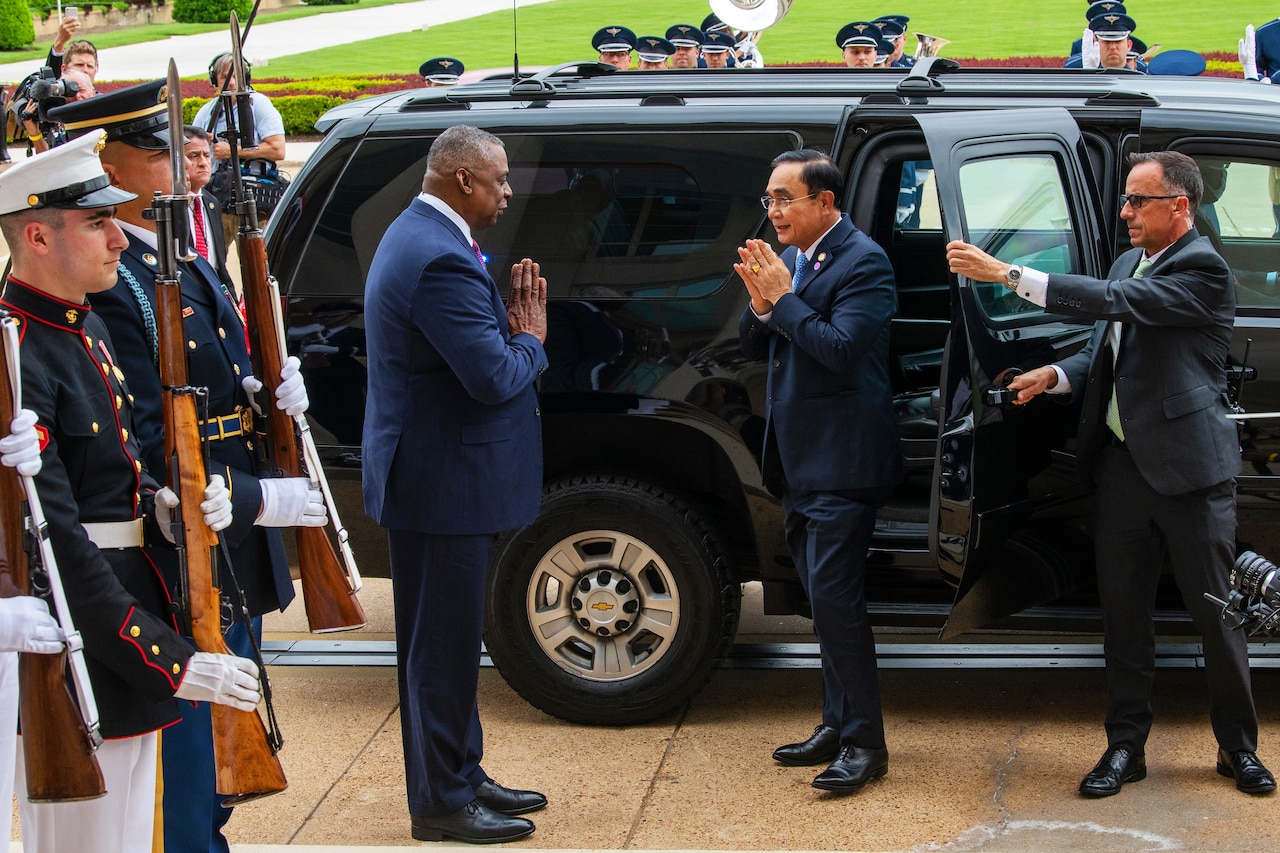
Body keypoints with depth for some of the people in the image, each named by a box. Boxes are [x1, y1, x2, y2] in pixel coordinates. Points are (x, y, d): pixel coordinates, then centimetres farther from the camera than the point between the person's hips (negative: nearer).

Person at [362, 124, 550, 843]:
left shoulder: (419, 236, 12)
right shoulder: (441, 258, -24)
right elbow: (494, 378, -26)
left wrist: (511, 323, -2)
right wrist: (530, 338, -7)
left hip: (436, 473, 11)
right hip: (445, 480, -11)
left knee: (449, 640, 19)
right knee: (444, 642, -1)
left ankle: (460, 776, 30)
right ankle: (442, 803, 9)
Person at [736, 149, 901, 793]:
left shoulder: (862, 262, -13)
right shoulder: (788, 260, 12)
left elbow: (841, 347, -24)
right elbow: (753, 347, 11)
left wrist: (782, 298, -18)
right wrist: (761, 302, -8)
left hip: (841, 463, -9)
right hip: (798, 462, 9)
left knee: (834, 599, -10)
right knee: (827, 600, 16)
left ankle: (865, 744, -2)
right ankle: (838, 727, 26)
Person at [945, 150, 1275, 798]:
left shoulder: (1203, 271, -13)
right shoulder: (1128, 263, 13)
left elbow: (1116, 302, -25)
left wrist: (1008, 275, -27)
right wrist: (1055, 375, -3)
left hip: (1188, 469, -7)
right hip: (1122, 465, 7)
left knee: (1216, 615, 4)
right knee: (1124, 615, 9)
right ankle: (1125, 746, 18)